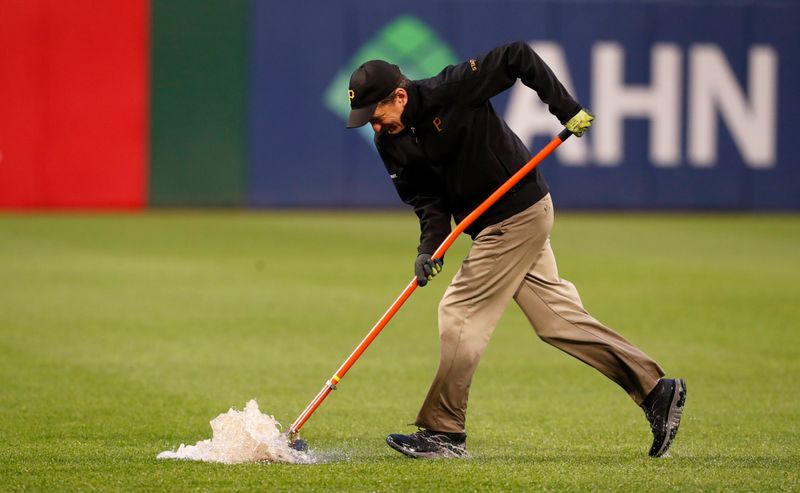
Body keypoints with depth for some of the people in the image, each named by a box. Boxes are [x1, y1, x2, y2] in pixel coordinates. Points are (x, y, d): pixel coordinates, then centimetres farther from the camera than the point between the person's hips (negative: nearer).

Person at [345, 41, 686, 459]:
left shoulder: (452, 90, -21)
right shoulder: (391, 144, 0)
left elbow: (517, 56, -17)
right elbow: (428, 201, 1)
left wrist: (567, 110, -18)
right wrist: (430, 248, -16)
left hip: (519, 214, -8)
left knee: (460, 313, -8)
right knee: (557, 317, 10)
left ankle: (444, 433, -1)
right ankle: (655, 389, 16)